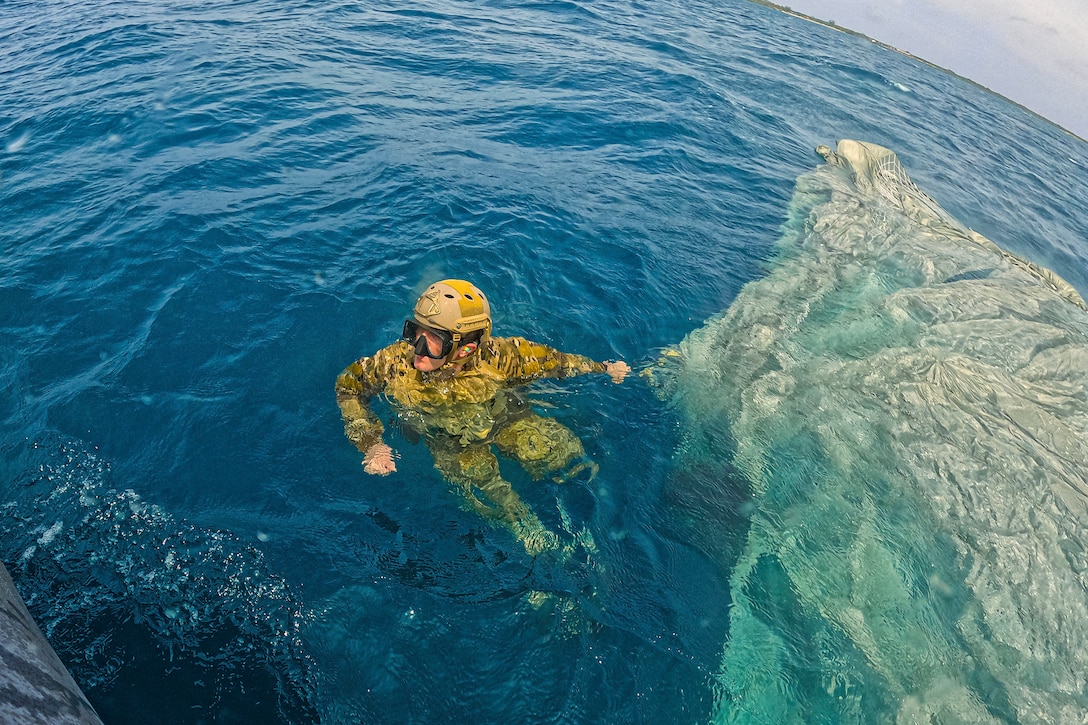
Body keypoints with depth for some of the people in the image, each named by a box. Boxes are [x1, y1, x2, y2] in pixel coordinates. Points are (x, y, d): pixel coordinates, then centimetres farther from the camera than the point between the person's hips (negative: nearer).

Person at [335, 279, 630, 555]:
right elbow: (348, 386, -12)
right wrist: (370, 444, -21)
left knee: (563, 459, -10)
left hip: (504, 419, 0)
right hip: (449, 441, 1)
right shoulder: (396, 361, -30)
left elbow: (547, 359, -13)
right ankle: (526, 529, 14)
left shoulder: (496, 357, -31)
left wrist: (603, 368, -2)